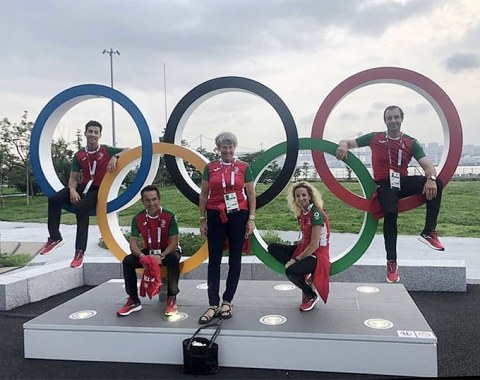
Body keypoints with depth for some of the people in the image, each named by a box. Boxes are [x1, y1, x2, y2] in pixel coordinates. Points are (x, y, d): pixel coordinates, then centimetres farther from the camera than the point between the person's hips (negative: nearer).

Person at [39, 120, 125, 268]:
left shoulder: (106, 150, -4)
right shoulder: (79, 155, 6)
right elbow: (73, 178, 6)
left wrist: (115, 157, -24)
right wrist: (72, 191, -15)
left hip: (99, 189, -5)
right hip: (83, 186, 5)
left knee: (81, 208, -32)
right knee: (54, 199, -16)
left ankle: (80, 252, -28)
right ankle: (55, 238, -4)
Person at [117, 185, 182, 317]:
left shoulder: (169, 216, -19)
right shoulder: (138, 218, -9)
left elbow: (174, 242, -19)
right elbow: (133, 243, -12)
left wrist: (161, 256, -34)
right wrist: (142, 256, -32)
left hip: (168, 251, -3)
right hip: (149, 252, 4)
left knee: (173, 259, -37)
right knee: (127, 261, -20)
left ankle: (172, 299, -21)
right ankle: (134, 300, -5)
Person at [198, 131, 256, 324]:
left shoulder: (244, 167, 2)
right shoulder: (210, 168, 6)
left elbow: (251, 194, 4)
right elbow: (203, 195, 8)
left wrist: (251, 218, -3)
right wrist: (202, 220, 5)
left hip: (238, 216, -1)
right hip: (216, 217, 1)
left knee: (235, 260, 5)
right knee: (214, 261, -1)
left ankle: (227, 302, 16)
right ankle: (213, 305, 3)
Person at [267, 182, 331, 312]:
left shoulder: (316, 213, -18)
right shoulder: (301, 213, 8)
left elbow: (314, 245, -21)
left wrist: (295, 259, -16)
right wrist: (293, 246, 0)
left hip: (317, 255, -9)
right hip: (304, 249, 9)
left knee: (291, 271, -32)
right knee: (272, 247, -3)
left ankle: (312, 296, -1)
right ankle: (304, 276, -6)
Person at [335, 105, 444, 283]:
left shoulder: (411, 143, 5)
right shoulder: (375, 138, 3)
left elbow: (428, 165, -4)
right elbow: (349, 143, 5)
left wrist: (431, 178, -28)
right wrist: (343, 145, -21)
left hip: (404, 181, 3)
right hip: (385, 184, -3)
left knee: (436, 183, -23)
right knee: (390, 215, -28)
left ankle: (429, 232, -18)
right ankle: (392, 263, -17)